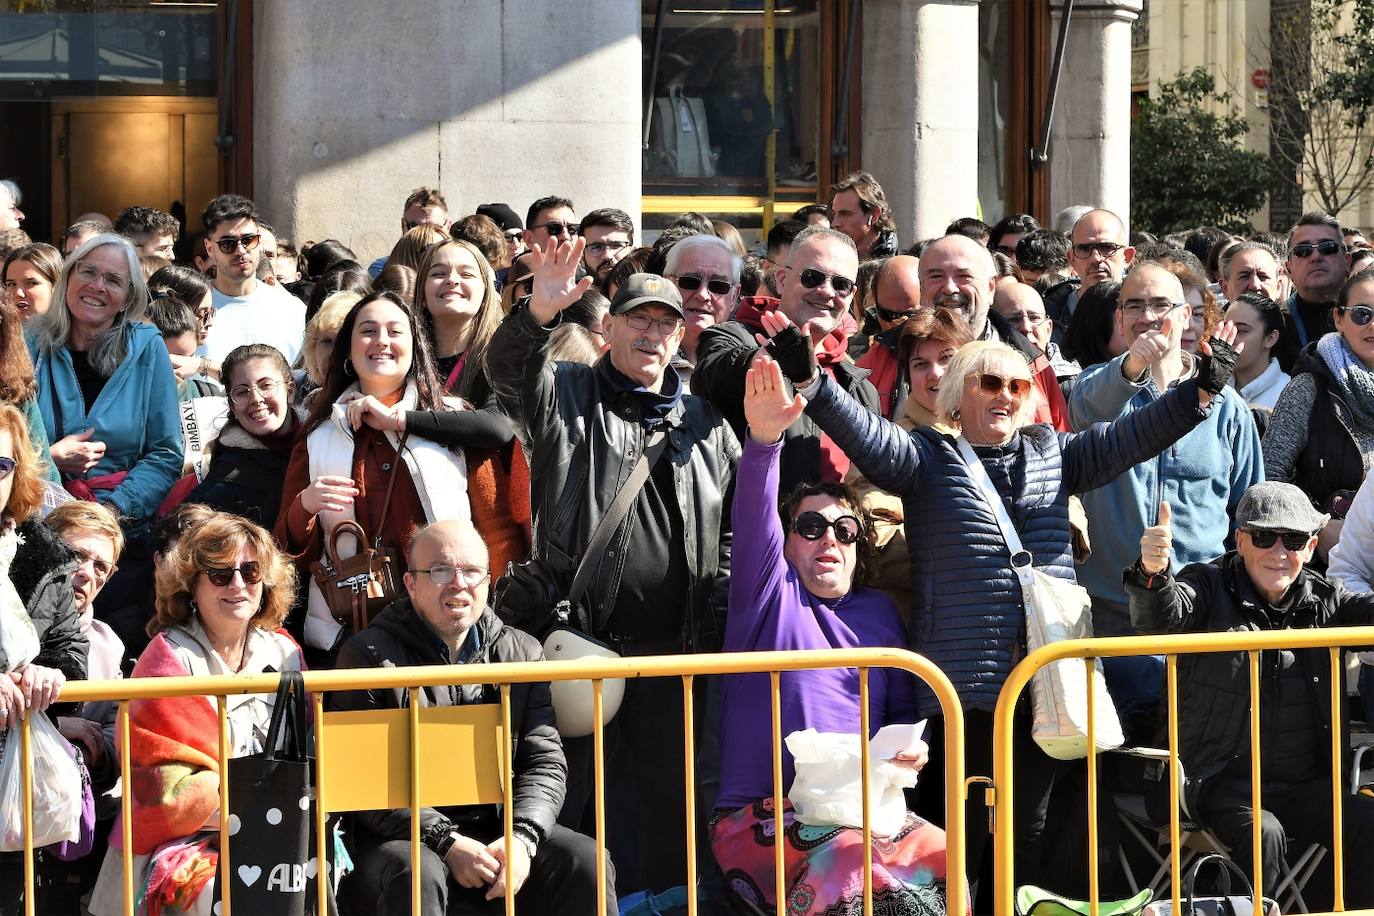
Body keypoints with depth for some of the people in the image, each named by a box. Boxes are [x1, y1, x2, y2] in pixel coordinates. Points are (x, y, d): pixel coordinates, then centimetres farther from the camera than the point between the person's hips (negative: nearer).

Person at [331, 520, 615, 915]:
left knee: (586, 862, -20)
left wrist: (522, 837, -14)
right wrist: (446, 843, -20)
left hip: (497, 833, 4)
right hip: (399, 839, -4)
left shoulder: (521, 652, 11)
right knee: (417, 876, -37)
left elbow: (545, 760, 7)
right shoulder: (368, 656, -3)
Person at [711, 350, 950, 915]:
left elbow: (902, 709, 26)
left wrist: (912, 747, 1)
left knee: (947, 856, -24)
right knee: (851, 860, -35)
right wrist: (764, 440, -30)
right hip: (764, 817, -5)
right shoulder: (770, 594, 7)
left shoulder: (878, 612, 21)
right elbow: (754, 521, -12)